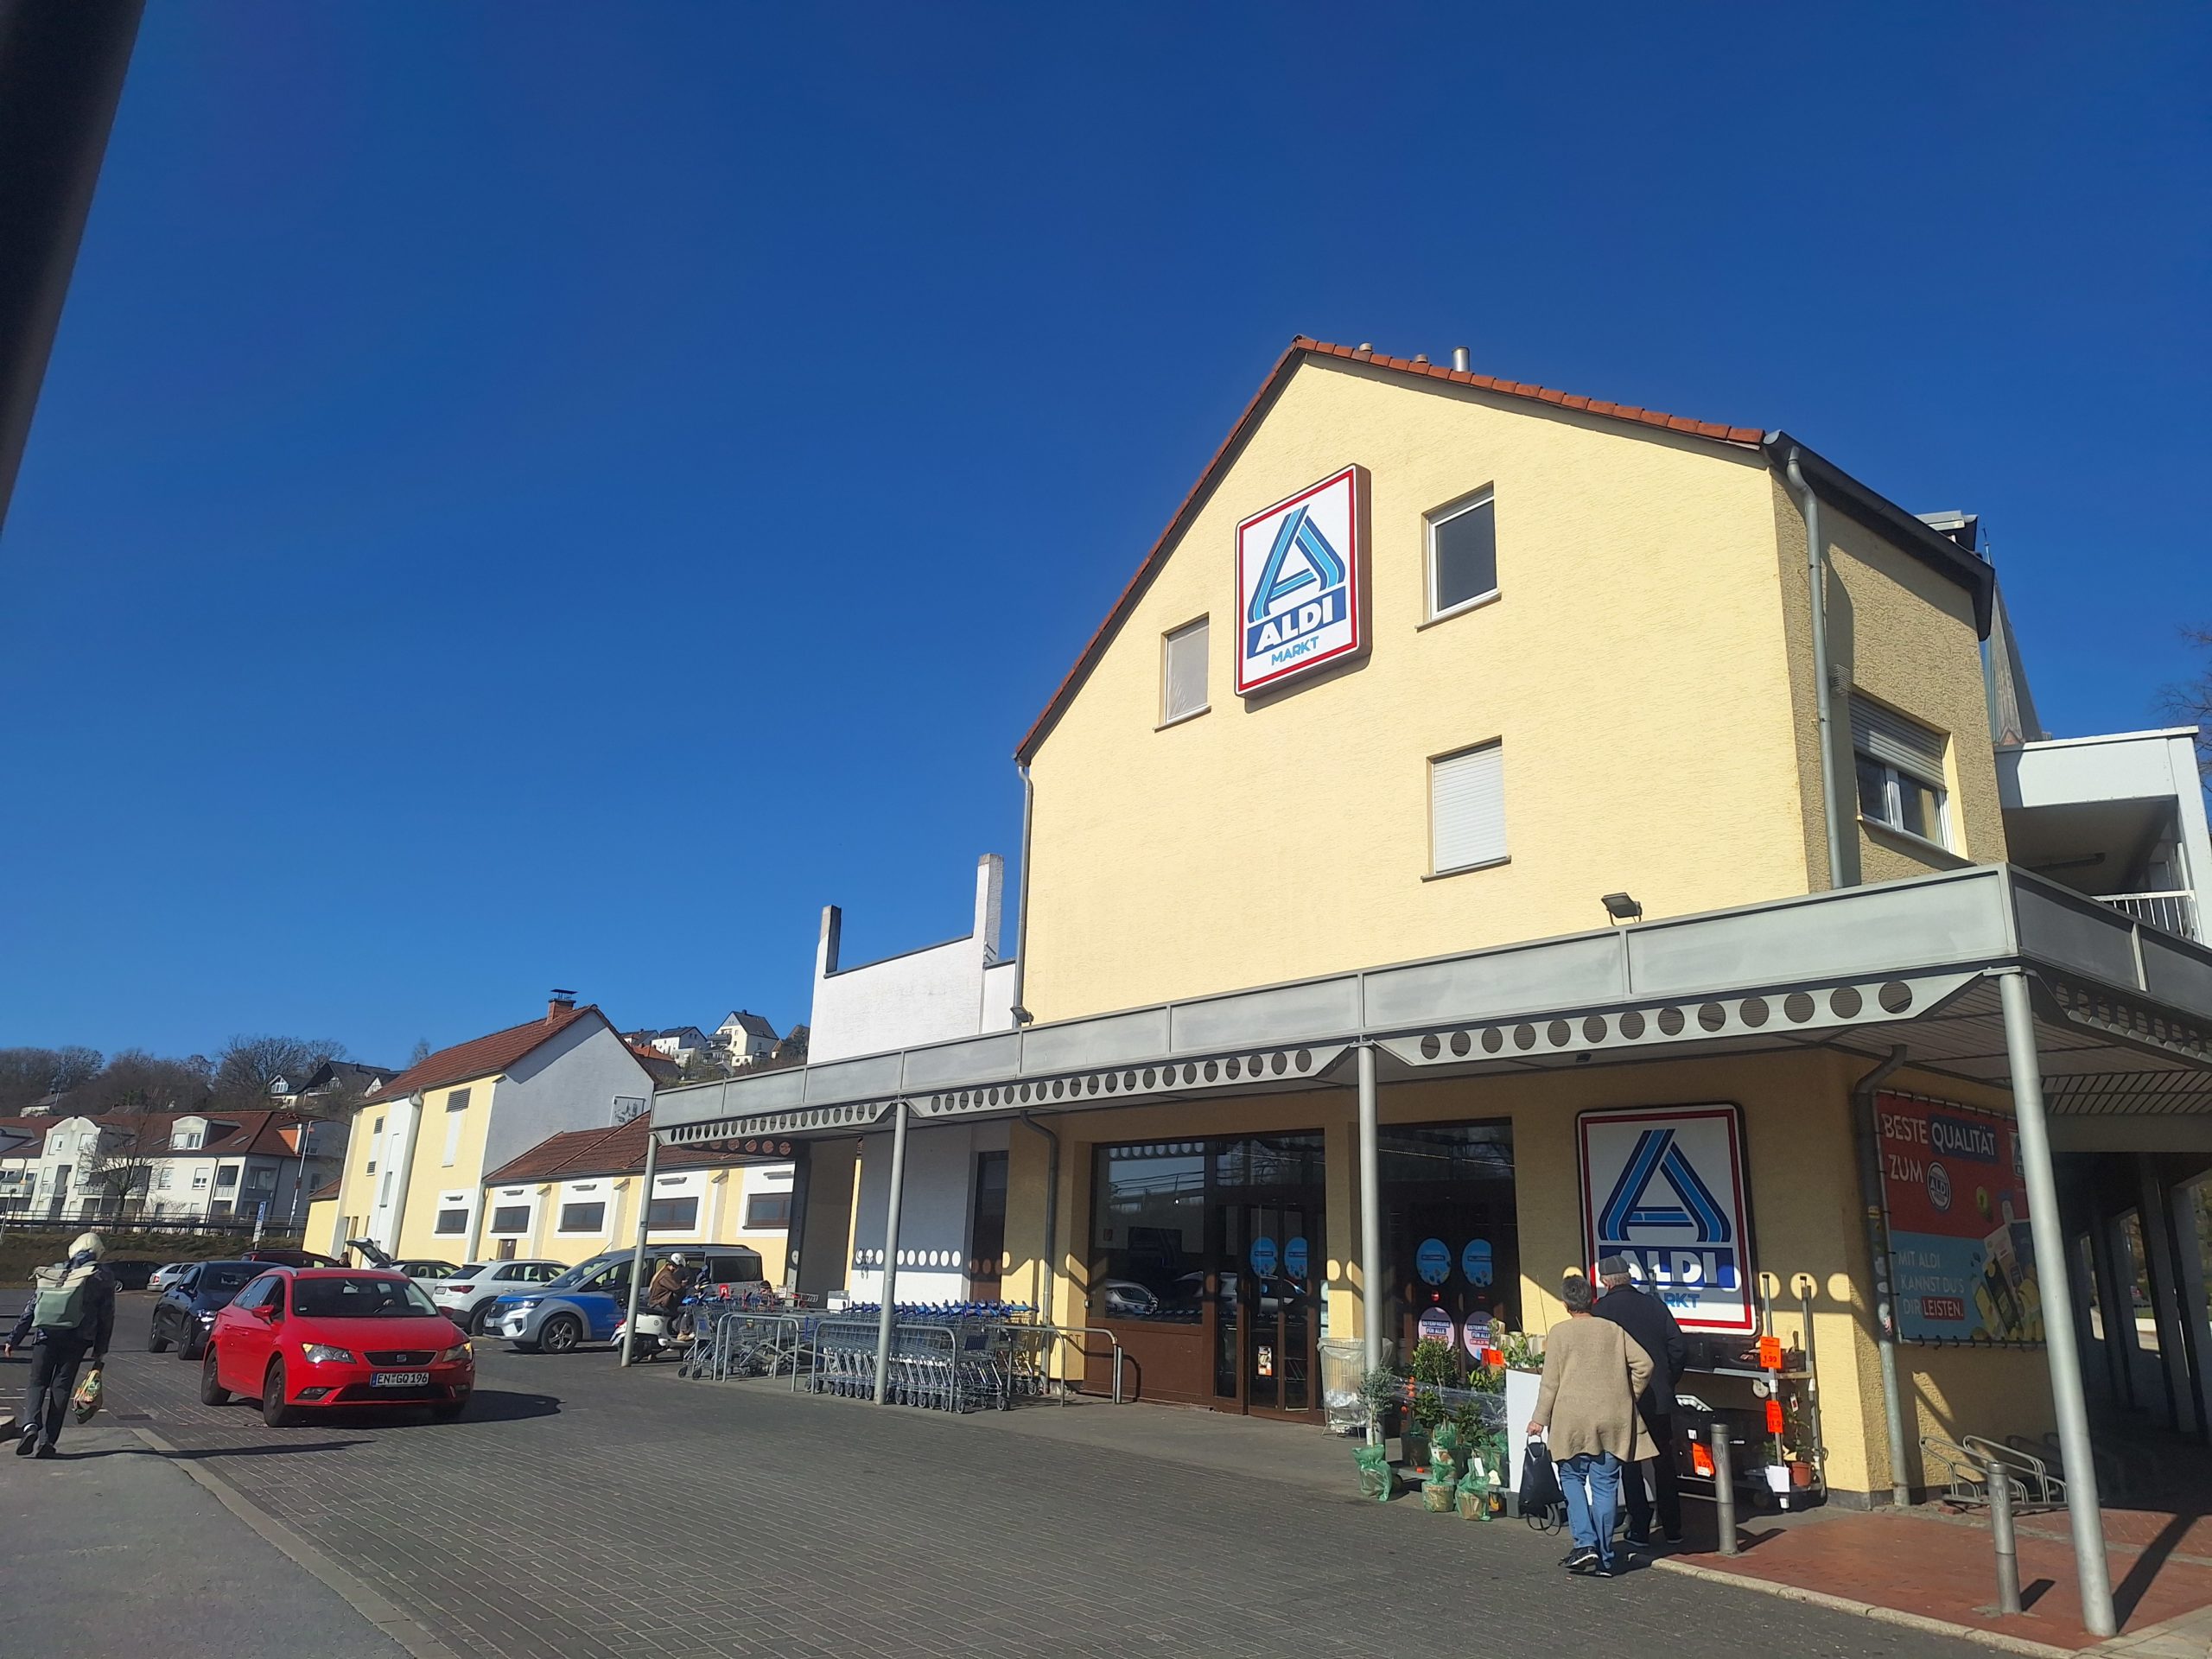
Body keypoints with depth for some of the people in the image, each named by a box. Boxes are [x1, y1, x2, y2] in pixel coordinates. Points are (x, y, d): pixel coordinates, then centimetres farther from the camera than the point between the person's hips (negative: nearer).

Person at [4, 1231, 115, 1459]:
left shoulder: (52, 1274, 16)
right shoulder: (101, 1278, 7)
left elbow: (30, 1309, 13)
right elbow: (106, 1318, 6)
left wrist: (13, 1339, 16)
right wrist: (101, 1353, 12)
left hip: (45, 1335, 2)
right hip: (76, 1338, -2)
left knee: (37, 1383, 11)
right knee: (61, 1386, 5)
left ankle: (30, 1425, -14)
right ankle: (46, 1440, 1)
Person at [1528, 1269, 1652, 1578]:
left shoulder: (1559, 1332, -1)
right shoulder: (1613, 1329, 8)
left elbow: (1550, 1381, -3)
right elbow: (1644, 1364, 2)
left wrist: (1540, 1419, 3)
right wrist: (1627, 1397, 14)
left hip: (1572, 1420, -3)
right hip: (1612, 1420, 3)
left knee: (1573, 1479, 12)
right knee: (1605, 1486, 7)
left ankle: (1585, 1544, -2)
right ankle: (1603, 1558, 9)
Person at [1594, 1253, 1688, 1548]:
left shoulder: (1602, 1310, -11)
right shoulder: (1654, 1304, 1)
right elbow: (1680, 1349, 2)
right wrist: (1669, 1382, 15)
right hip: (1659, 1399, 4)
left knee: (1630, 1466, 7)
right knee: (1664, 1463, 16)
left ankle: (1640, 1532, 9)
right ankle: (1673, 1528, 23)